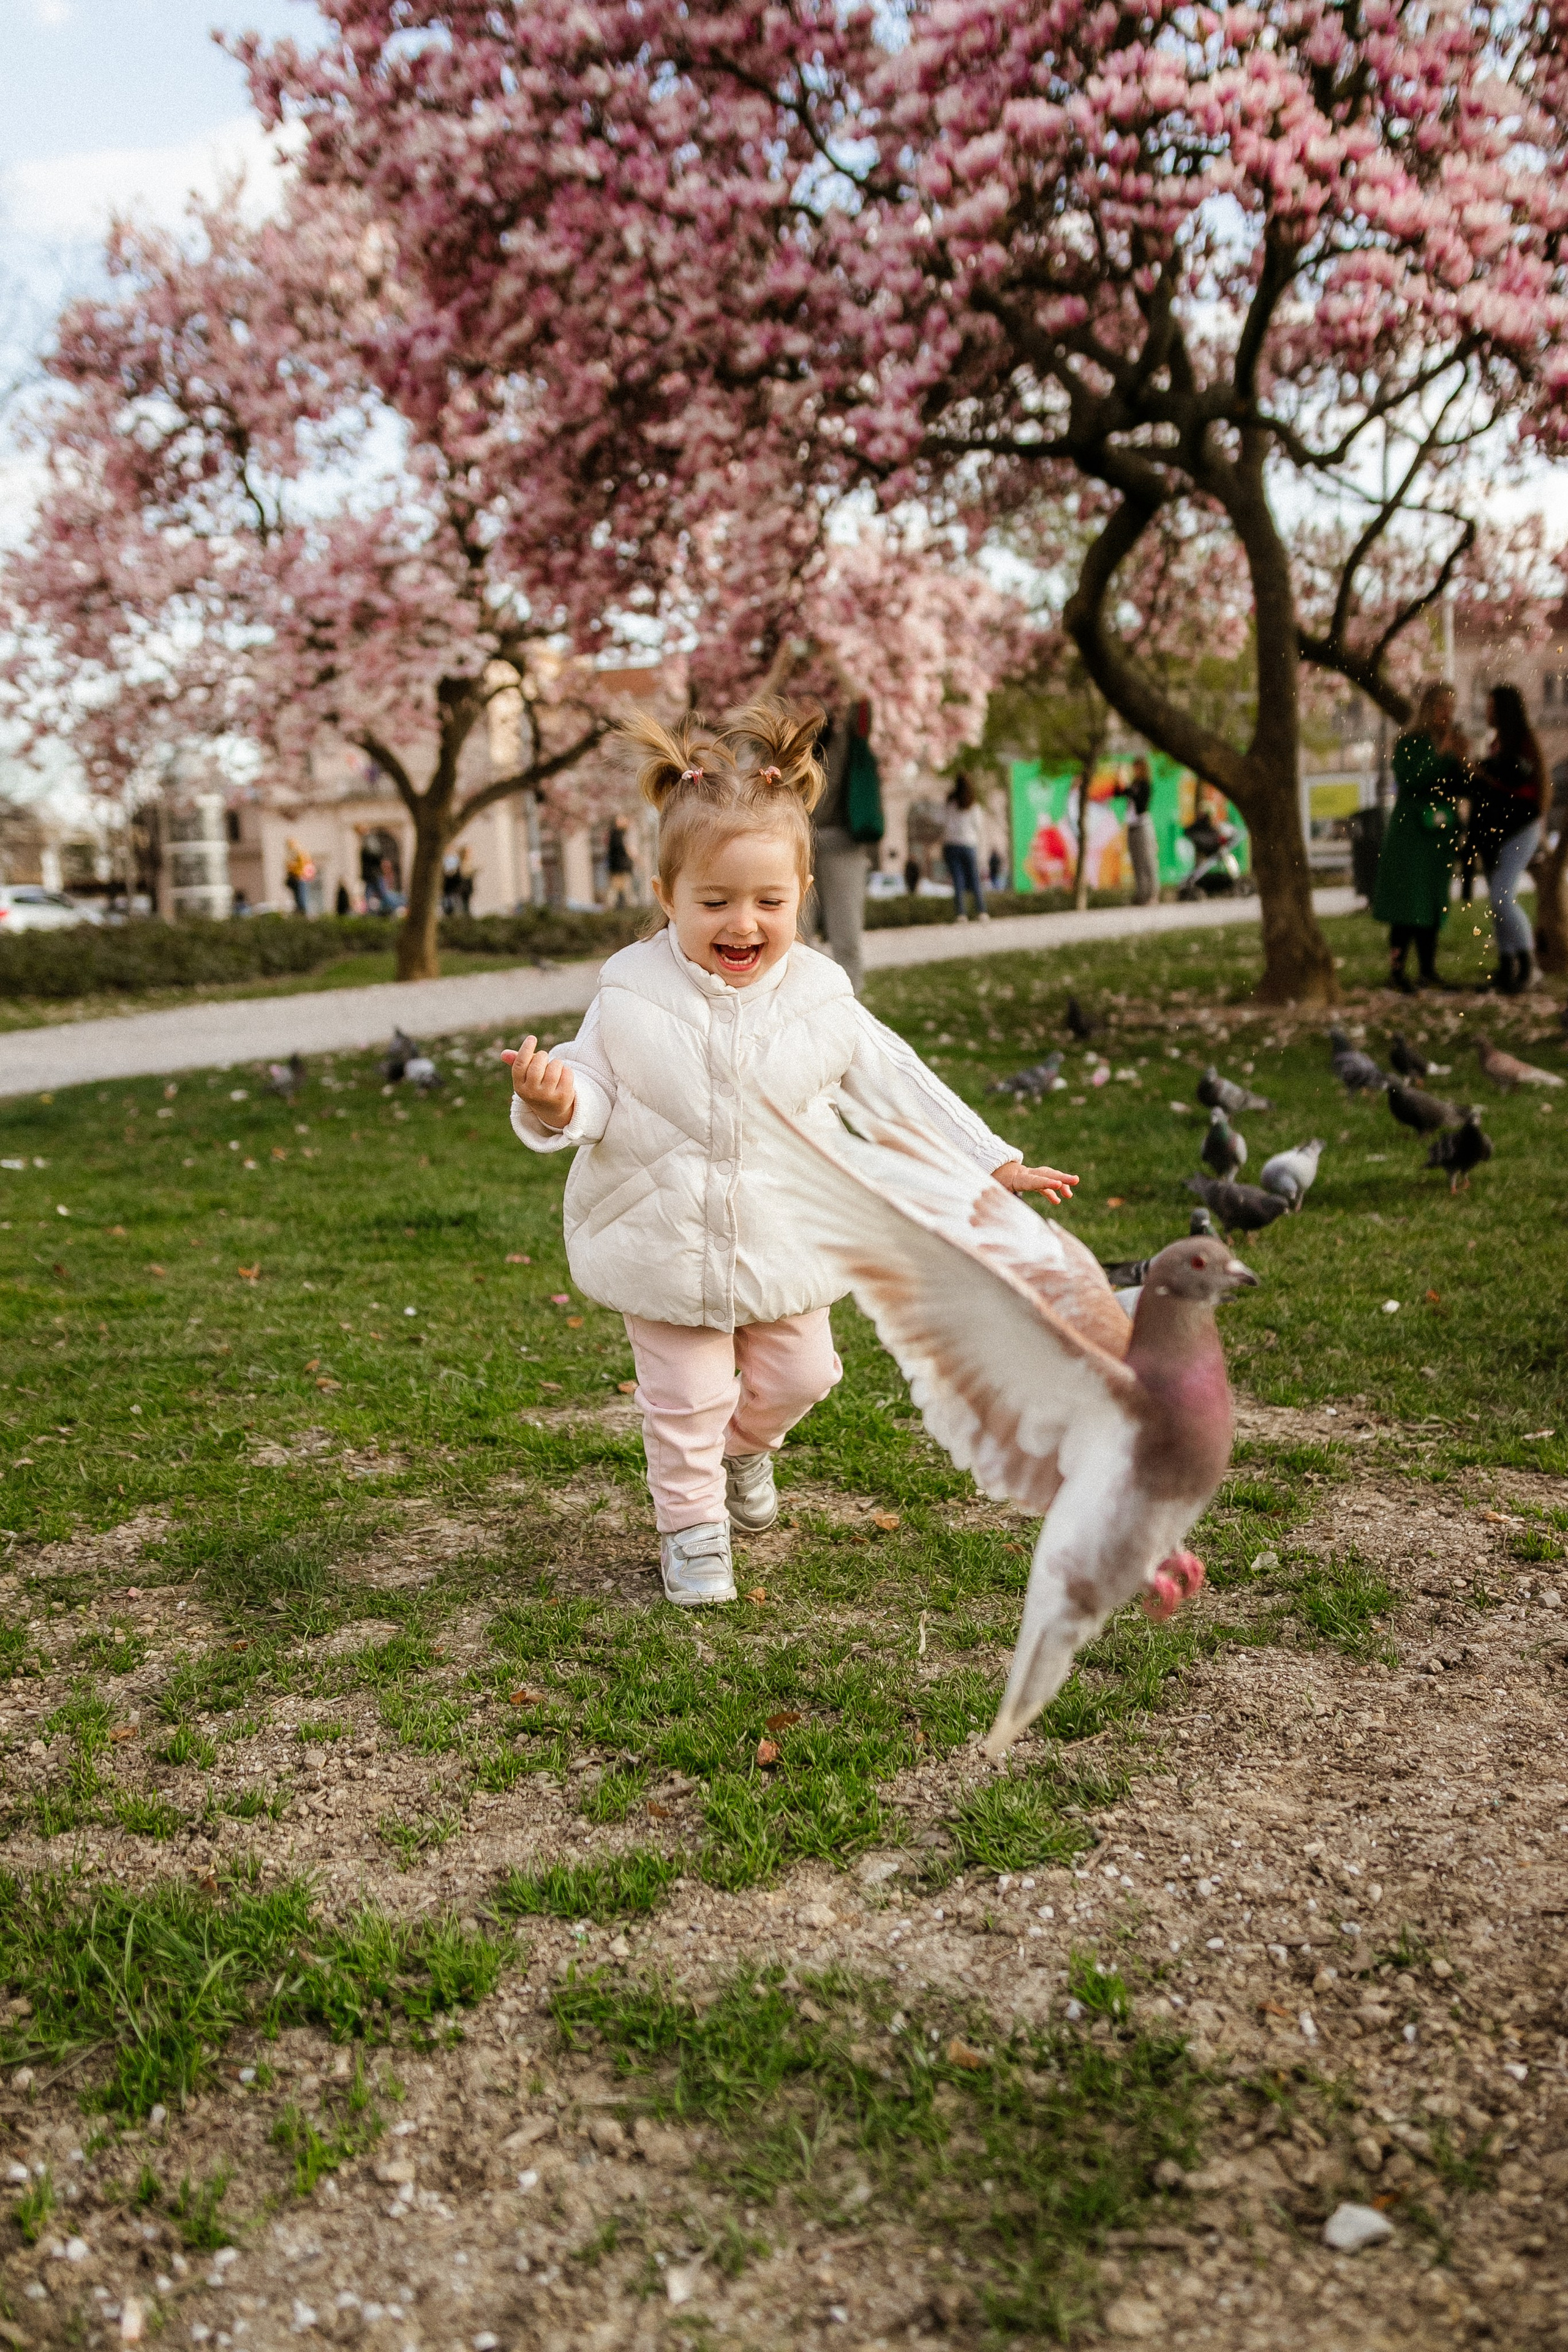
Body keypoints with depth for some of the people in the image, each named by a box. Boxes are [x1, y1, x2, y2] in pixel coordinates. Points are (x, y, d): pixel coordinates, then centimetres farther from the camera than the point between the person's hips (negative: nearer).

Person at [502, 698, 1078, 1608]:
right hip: (669, 1249, -2)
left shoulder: (821, 998, -9)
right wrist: (553, 1102, -32)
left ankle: (745, 1445, 51)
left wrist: (994, 1163, -1)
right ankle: (692, 1525, 31)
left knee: (796, 1378, 18)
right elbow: (595, 1088, -7)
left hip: (785, 1244, 2)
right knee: (684, 1403, 7)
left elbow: (900, 1086, -1)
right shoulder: (633, 994, -12)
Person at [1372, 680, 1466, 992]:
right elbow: (1411, 780, -20)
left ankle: (1428, 971, 12)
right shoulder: (1409, 743, -6)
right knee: (1409, 901, -10)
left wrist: (1460, 761, -5)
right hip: (1411, 831, -6)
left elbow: (1463, 788, 12)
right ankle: (1397, 969, -7)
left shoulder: (1451, 741, 12)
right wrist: (1442, 755, -18)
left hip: (1441, 834, 6)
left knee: (1433, 905, 8)